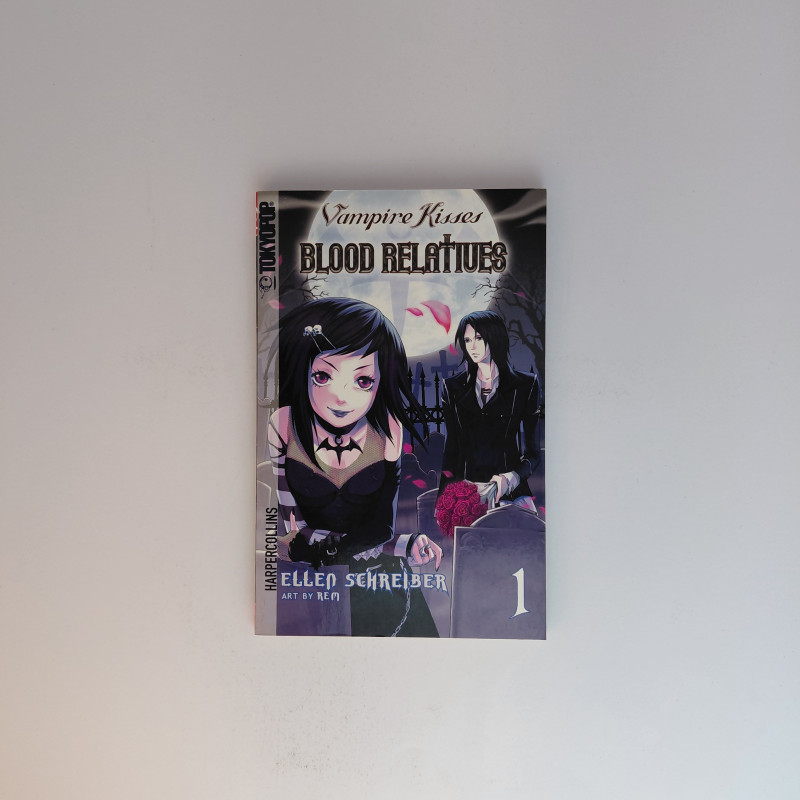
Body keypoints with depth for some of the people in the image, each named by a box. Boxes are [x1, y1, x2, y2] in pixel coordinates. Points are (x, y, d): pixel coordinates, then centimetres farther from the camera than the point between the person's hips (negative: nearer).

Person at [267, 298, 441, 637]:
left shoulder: (386, 428, -14)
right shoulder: (284, 426, -17)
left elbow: (381, 529, -9)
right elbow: (296, 534, -16)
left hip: (375, 574, 1)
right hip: (306, 580, -1)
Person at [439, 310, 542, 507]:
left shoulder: (525, 385, 4)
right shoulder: (453, 388, 10)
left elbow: (532, 453, 4)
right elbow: (451, 448, 10)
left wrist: (510, 478, -15)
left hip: (510, 490, -1)